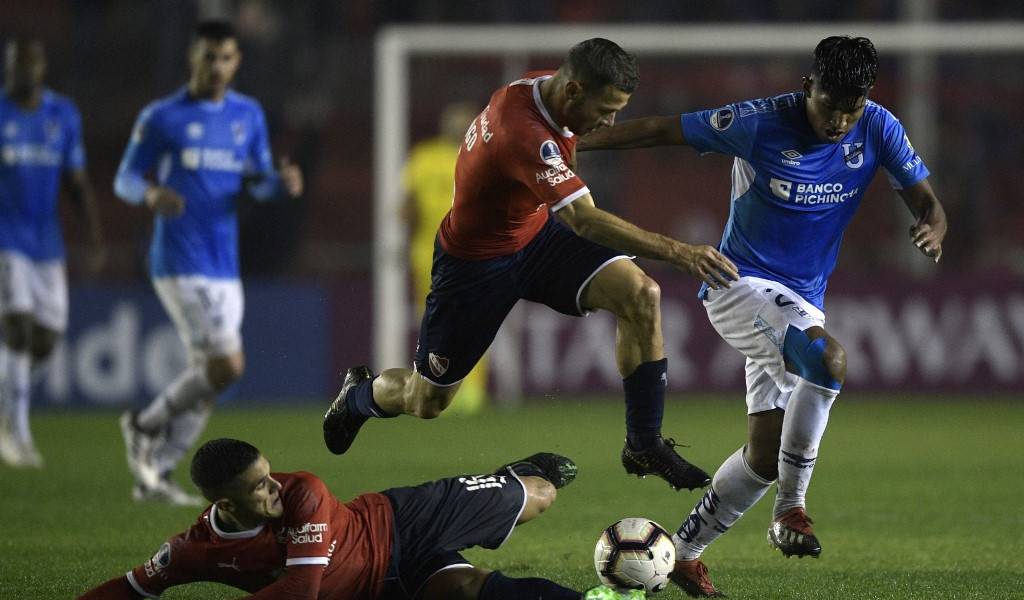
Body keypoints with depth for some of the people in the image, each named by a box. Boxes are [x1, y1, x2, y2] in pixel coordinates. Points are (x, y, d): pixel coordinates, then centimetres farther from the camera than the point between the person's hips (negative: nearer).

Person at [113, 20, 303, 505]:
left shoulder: (249, 115, 12)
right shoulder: (161, 118, -2)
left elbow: (259, 182, 17)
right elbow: (125, 178, 2)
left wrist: (282, 182, -7)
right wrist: (150, 194, -21)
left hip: (225, 266, 6)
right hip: (180, 262, -6)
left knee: (207, 375, 5)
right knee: (227, 365, -16)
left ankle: (153, 475, 15)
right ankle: (145, 426, 6)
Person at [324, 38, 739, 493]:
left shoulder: (546, 85, -11)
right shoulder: (524, 134, -39)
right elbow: (584, 220, -46)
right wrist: (676, 252, -52)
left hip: (537, 233, 7)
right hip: (475, 263, -7)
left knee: (641, 296, -17)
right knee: (427, 401, 8)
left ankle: (644, 446, -6)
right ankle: (358, 395, 46)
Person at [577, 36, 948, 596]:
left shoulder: (877, 130, -6)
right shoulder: (761, 124, -18)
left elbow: (925, 200, -2)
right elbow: (660, 130, -11)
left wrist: (931, 230, -27)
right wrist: (569, 144, -15)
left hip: (801, 302, 6)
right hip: (741, 283, -6)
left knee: (766, 454, 5)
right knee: (829, 359, -33)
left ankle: (682, 551, 24)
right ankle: (791, 509, -22)